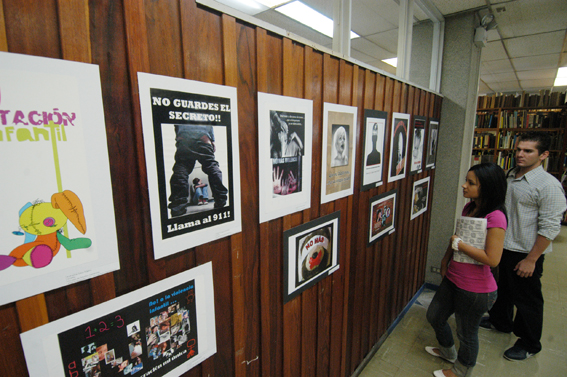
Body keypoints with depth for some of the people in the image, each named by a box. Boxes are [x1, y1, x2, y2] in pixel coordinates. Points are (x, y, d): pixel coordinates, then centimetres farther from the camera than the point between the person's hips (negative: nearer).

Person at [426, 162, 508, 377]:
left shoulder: (495, 217, -24)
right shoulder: (469, 208, 2)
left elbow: (492, 259, -26)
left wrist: (459, 244, -21)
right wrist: (446, 259, 9)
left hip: (476, 291, -8)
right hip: (452, 279, 9)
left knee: (467, 333, 15)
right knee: (434, 316, 24)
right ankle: (447, 352, 52)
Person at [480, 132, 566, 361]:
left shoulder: (548, 185, -18)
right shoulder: (510, 176, 4)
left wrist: (531, 260, -18)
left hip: (525, 253, -7)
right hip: (502, 247, 7)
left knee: (527, 299, 10)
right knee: (502, 289, 24)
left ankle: (529, 344, 31)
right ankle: (500, 322, 46)